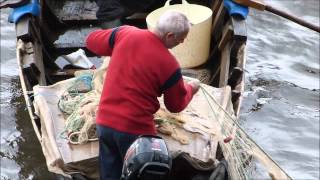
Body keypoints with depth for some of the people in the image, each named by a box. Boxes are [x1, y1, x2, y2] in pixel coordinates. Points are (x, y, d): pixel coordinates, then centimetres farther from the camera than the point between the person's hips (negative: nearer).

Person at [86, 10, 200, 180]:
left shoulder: (124, 33, -5)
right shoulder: (169, 64, -14)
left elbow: (91, 40, 12)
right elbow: (176, 105, 1)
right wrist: (191, 88, 21)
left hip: (104, 122, 5)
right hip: (135, 130, -4)